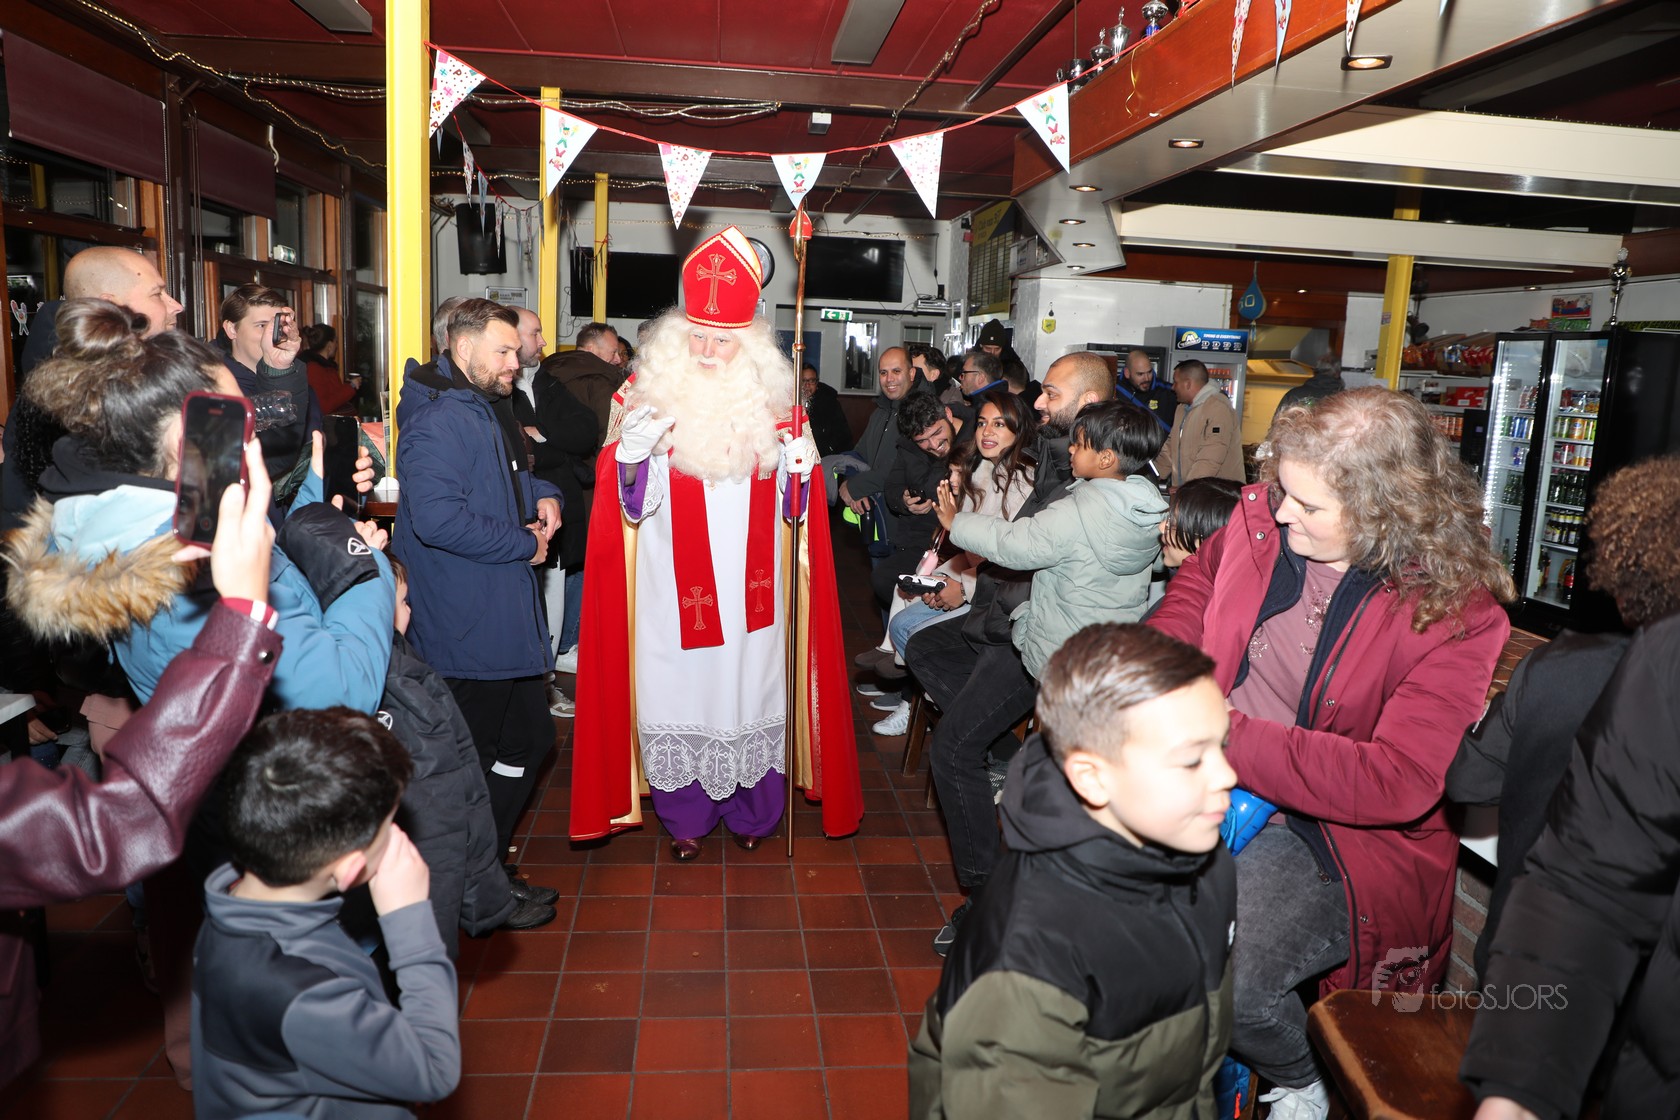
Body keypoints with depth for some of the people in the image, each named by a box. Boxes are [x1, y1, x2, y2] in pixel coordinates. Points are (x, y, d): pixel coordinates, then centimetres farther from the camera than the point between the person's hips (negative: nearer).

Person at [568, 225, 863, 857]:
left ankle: (751, 811, 28)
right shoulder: (653, 398, -3)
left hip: (750, 590, 2)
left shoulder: (768, 403, 3)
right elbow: (634, 504, -5)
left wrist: (800, 471, -11)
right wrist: (629, 456, -24)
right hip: (675, 590, -1)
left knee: (751, 687, 8)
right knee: (678, 689, 5)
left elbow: (786, 507, 10)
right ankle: (685, 817, 24)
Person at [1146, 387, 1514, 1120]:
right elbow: (1201, 574, 18)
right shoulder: (1264, 516, -4)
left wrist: (1231, 738, -27)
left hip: (1334, 839, -5)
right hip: (1220, 788, 6)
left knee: (1217, 977, -22)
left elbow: (1398, 782, -24)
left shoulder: (1457, 613, -18)